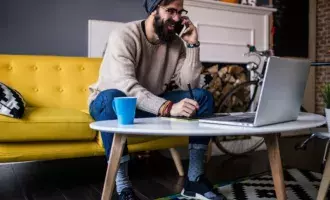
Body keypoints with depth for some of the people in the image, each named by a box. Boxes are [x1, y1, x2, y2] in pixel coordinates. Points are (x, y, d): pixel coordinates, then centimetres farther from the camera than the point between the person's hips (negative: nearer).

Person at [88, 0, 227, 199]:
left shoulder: (176, 43, -4)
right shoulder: (124, 36, -22)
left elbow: (188, 85, -12)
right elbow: (126, 86, -36)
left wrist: (192, 44, -20)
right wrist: (168, 107, -48)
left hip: (152, 105, 5)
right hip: (109, 102, -5)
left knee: (203, 97, -13)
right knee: (112, 97, -41)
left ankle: (194, 179, -12)